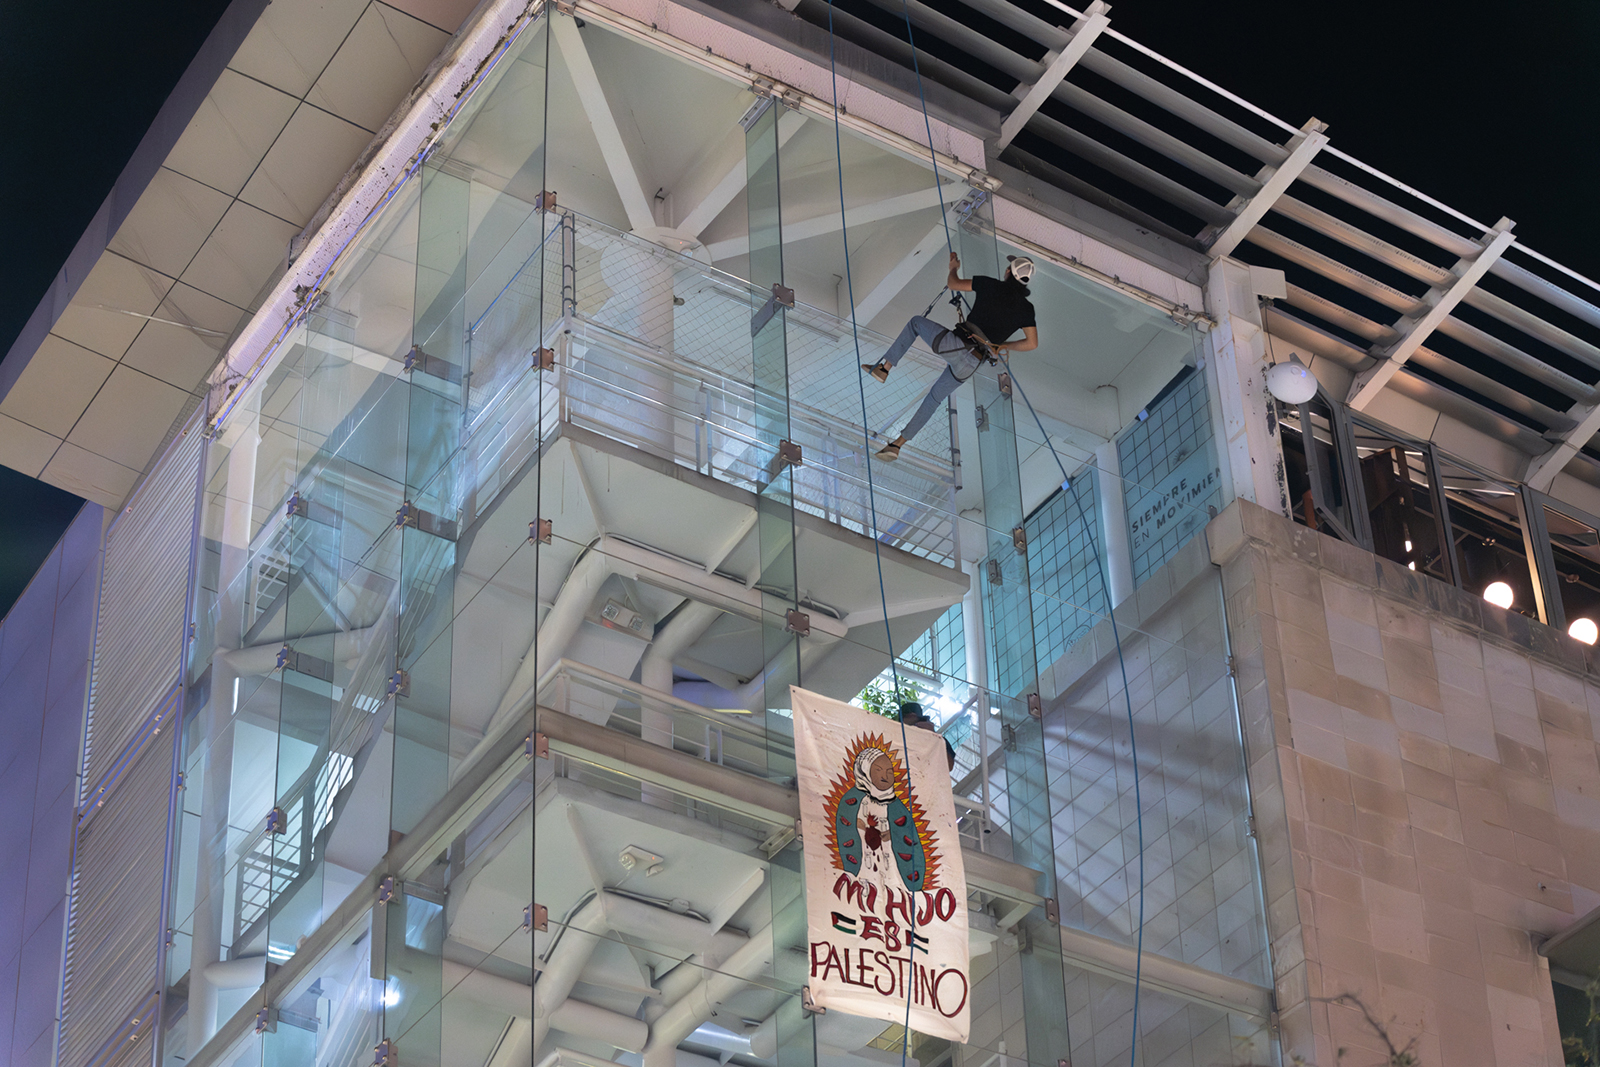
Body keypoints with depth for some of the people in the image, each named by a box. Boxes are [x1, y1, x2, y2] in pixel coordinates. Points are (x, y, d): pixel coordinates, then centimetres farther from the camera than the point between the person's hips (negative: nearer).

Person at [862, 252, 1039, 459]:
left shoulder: (992, 286, -2)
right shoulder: (1026, 308, 4)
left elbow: (952, 283, 5)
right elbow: (1032, 343, 3)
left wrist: (953, 268, 28)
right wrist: (1004, 346, 20)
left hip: (954, 346, -4)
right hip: (970, 366, 4)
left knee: (916, 322, 24)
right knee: (934, 398, 24)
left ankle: (884, 368, 16)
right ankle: (898, 444, 21)